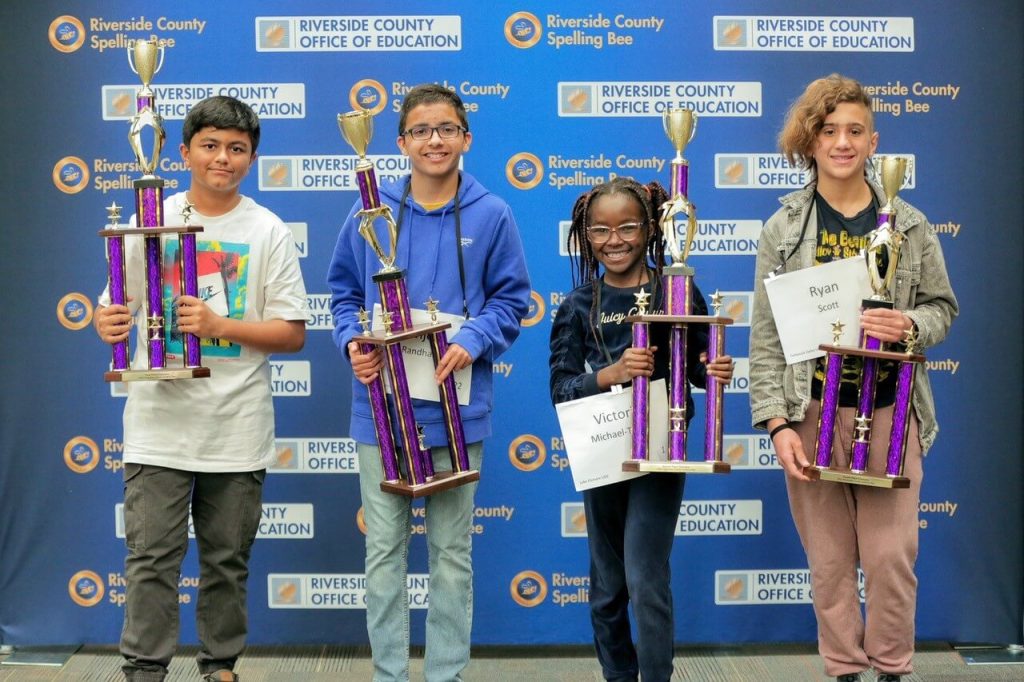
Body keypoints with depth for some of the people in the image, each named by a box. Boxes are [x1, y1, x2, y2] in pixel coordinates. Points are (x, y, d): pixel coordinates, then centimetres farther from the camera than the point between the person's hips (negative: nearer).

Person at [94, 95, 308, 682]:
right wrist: (109, 325, -16)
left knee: (228, 561, 10)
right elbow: (115, 308, 8)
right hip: (160, 421, 0)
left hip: (238, 429, 0)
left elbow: (293, 334, -1)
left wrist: (219, 325, -15)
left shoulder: (269, 232, 2)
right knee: (152, 557, -2)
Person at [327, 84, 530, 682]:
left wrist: (473, 341, -13)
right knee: (384, 550, 7)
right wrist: (353, 340, -8)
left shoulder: (491, 215, -1)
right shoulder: (371, 210, 1)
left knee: (452, 552, 9)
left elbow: (511, 299, 4)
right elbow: (344, 290, 10)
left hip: (456, 407, -1)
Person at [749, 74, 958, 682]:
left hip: (889, 413, 0)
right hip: (812, 414, 0)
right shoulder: (783, 231, 2)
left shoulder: (909, 225, 5)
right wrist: (777, 422, -8)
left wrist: (911, 325, -14)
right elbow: (766, 335, 0)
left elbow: (942, 306, 10)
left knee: (892, 556, 0)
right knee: (829, 561, 6)